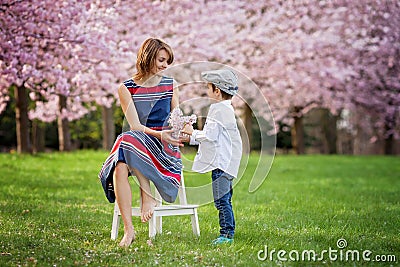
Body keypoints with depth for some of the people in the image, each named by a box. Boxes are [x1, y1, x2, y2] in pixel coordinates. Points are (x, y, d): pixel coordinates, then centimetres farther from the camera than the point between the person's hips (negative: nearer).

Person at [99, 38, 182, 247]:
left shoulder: (170, 85, 9)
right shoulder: (126, 88, 3)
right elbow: (135, 125, -6)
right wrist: (159, 134, -25)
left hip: (165, 150, -1)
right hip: (137, 144, 1)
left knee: (129, 140, -34)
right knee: (120, 168, -34)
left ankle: (147, 196, -24)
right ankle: (128, 229, -32)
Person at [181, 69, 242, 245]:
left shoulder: (218, 109, -13)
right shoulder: (226, 108, 19)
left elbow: (211, 135, -20)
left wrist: (193, 132, -4)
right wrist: (190, 138, 19)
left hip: (221, 163, -11)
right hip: (225, 162, 11)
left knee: (221, 200, -9)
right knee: (224, 200, 13)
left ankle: (227, 234, -8)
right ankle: (228, 233, 17)